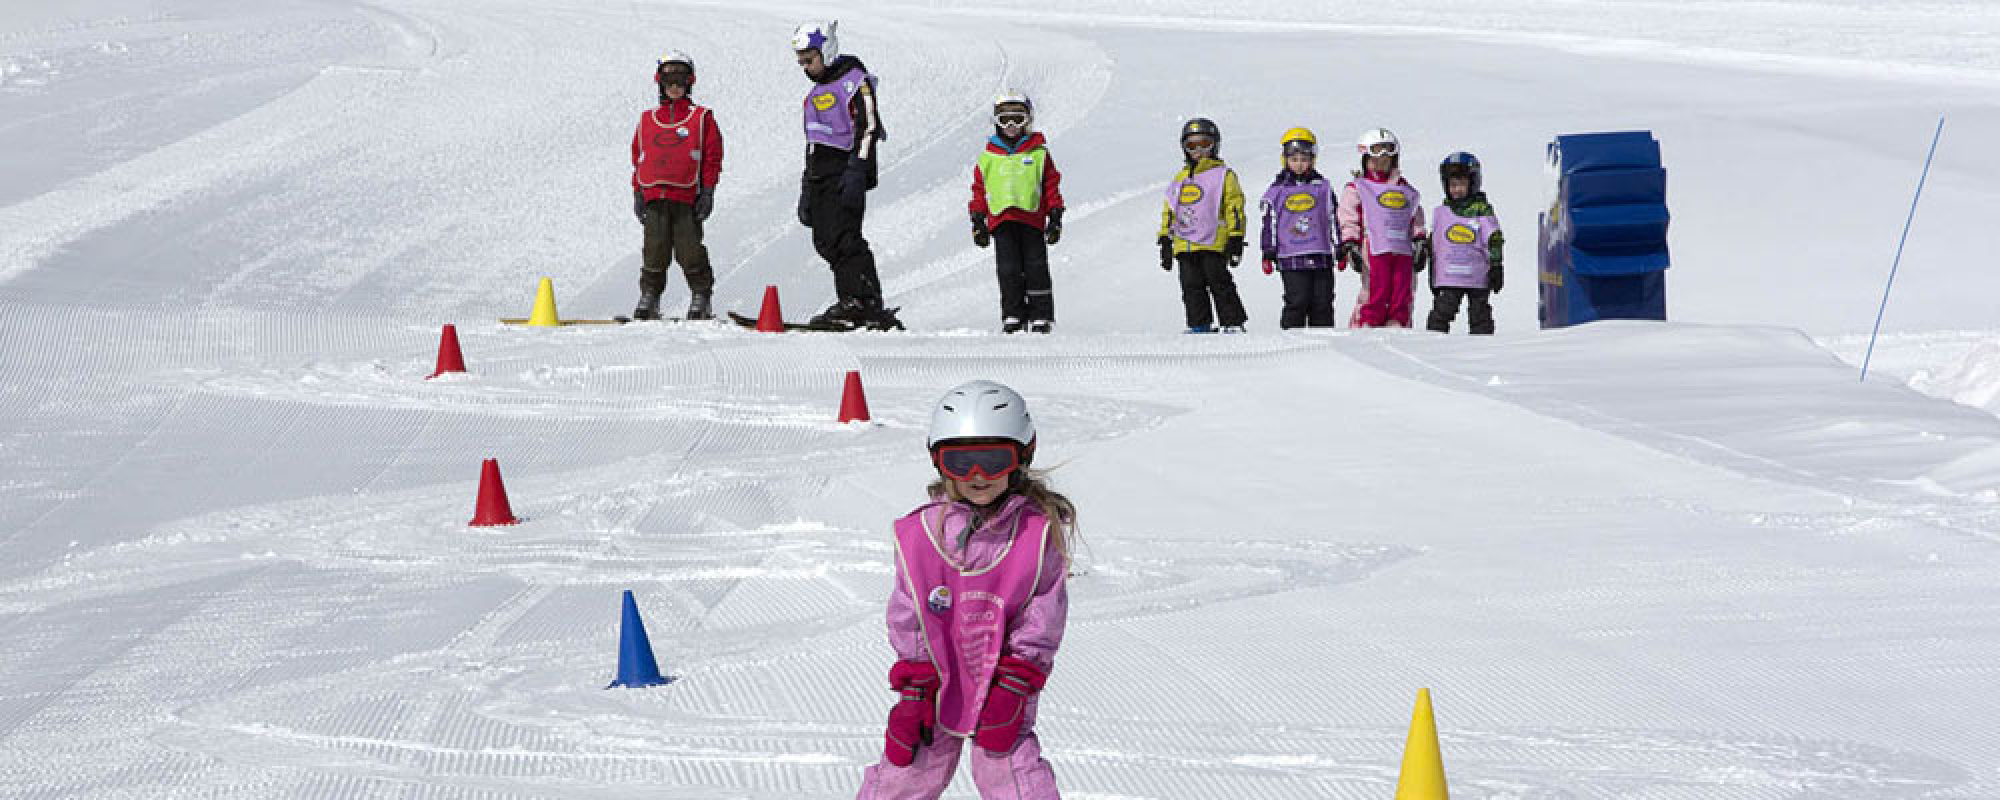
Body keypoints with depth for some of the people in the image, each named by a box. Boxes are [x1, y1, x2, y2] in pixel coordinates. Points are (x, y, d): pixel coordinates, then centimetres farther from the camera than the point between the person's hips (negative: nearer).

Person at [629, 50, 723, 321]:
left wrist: (707, 192, -1)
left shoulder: (701, 119, 8)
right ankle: (649, 296, 7)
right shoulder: (647, 121, 17)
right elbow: (637, 158, 20)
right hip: (654, 198, 3)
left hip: (686, 198, -3)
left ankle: (700, 298, 6)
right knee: (654, 250, -1)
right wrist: (637, 193, 14)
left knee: (690, 252, -4)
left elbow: (712, 157, 5)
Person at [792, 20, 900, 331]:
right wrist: (806, 192, 25)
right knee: (825, 241, 0)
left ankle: (857, 302, -19)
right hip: (820, 175, 9)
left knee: (842, 238, -18)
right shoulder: (815, 92, 24)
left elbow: (868, 128, -13)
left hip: (846, 173, -9)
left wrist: (856, 171, -23)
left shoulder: (855, 80, -4)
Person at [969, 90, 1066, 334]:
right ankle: (1012, 314, 3)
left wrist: (1055, 217, 2)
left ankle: (1041, 315, 2)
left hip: (1032, 220, -1)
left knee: (1035, 268, -2)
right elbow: (979, 189, 14)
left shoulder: (1039, 153, 8)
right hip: (1001, 220, 1)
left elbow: (1051, 186, 8)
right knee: (1008, 270, -2)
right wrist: (978, 221, 9)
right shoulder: (988, 158, 12)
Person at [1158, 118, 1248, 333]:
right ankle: (1200, 325, 6)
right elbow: (1169, 211, 24)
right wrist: (1165, 242, 17)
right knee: (1192, 287, 2)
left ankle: (1234, 323, -4)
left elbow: (1234, 208, -2)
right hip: (1184, 246, 6)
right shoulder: (1180, 179, 21)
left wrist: (1235, 239, -9)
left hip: (1213, 243, -6)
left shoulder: (1223, 175, 4)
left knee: (1219, 283, -8)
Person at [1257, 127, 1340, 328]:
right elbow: (1270, 223, 7)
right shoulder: (1277, 190, 6)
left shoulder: (1322, 187, 10)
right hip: (1291, 259, -2)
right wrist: (1268, 255, 2)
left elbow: (1334, 219, 13)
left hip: (1321, 257, 2)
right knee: (1297, 302, -10)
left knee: (1322, 303, 2)